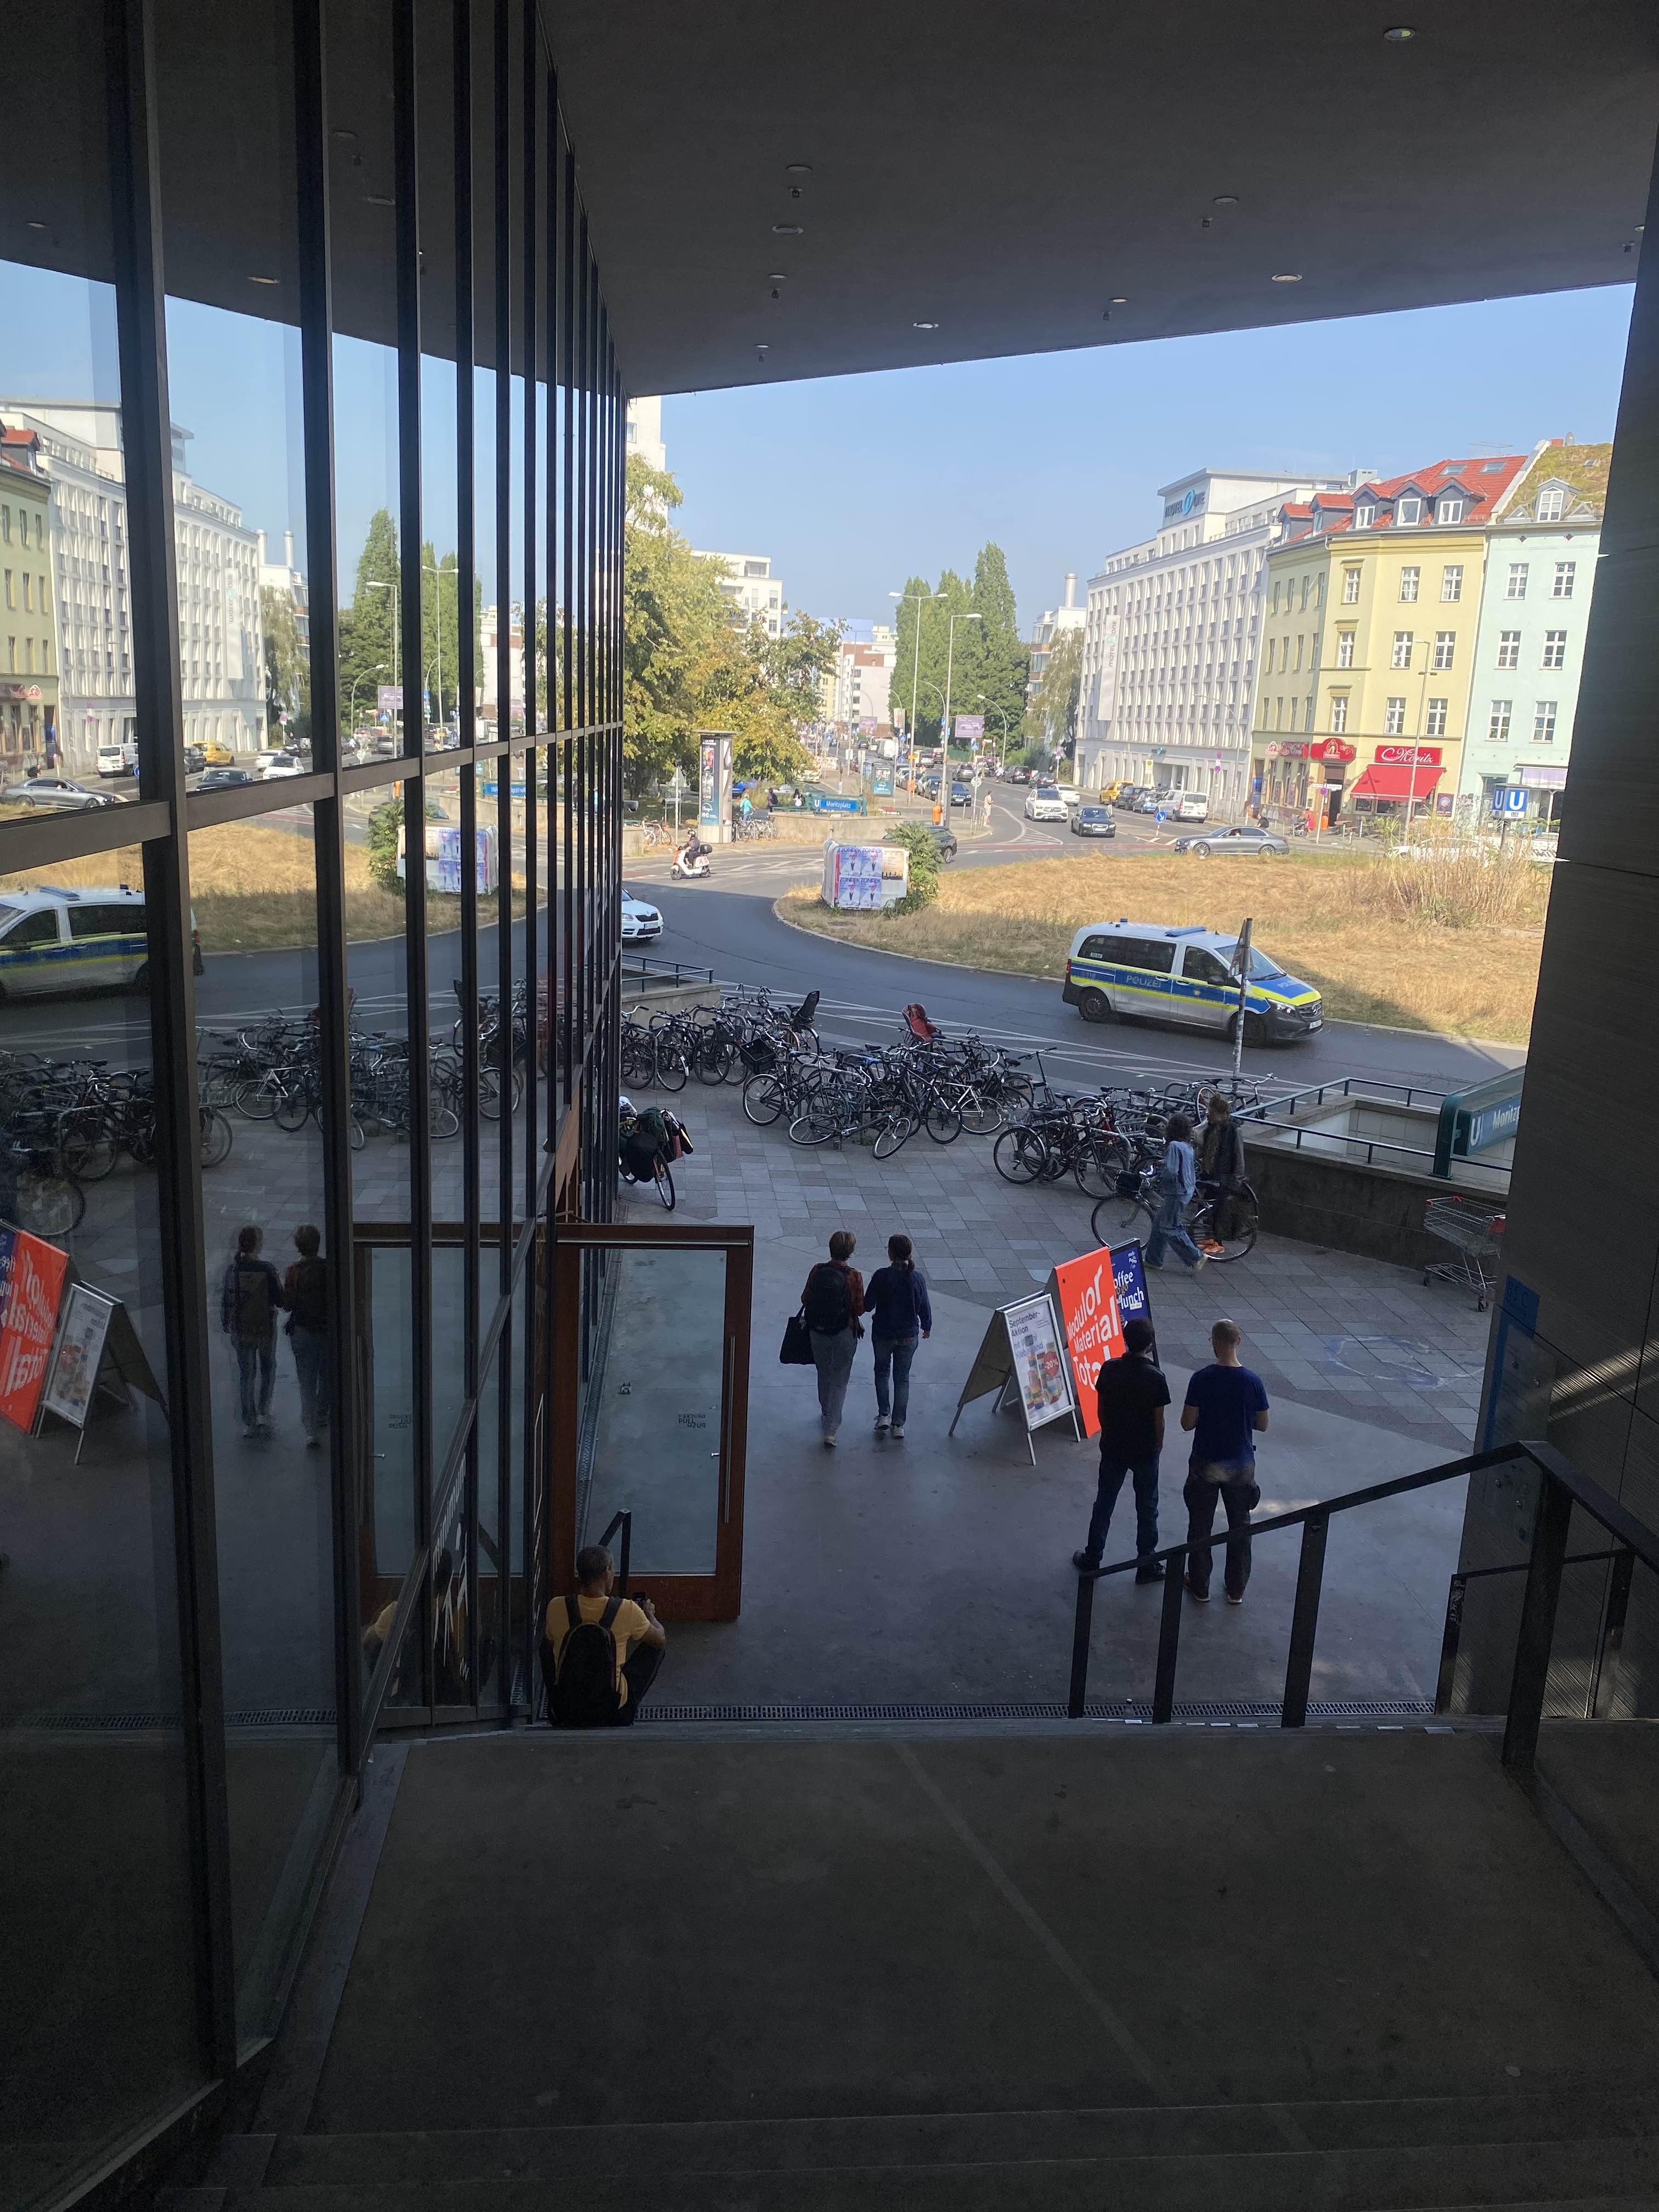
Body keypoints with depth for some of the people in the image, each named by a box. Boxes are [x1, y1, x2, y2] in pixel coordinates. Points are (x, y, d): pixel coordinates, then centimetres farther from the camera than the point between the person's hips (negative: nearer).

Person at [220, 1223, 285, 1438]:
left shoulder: (232, 1270, -9)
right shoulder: (266, 1269, -18)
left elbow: (225, 1300, 0)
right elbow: (280, 1300, -14)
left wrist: (225, 1325, 14)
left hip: (240, 1329, 2)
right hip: (266, 1327, -2)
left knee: (246, 1373, 13)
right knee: (268, 1368, 21)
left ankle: (249, 1422, 17)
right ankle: (264, 1413, 13)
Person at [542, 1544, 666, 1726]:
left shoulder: (557, 1608, -14)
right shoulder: (627, 1610, -18)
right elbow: (660, 1640, 2)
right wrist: (649, 1614, 22)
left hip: (565, 1713, 2)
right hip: (614, 1714, -2)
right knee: (655, 1642, 16)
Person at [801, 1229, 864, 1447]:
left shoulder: (817, 1271, -9)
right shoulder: (853, 1276, -18)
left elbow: (805, 1299, -2)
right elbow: (860, 1308, -14)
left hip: (818, 1331, 3)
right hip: (845, 1333, -3)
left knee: (824, 1375, 24)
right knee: (840, 1381, 7)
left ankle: (826, 1416, 43)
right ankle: (830, 1430, 0)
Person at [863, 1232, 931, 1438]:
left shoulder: (882, 1276, -19)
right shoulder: (917, 1277, -12)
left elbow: (867, 1305, -12)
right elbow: (924, 1307, -3)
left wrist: (875, 1315, 11)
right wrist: (927, 1326, 16)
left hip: (883, 1334, -1)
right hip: (909, 1336, 2)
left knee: (882, 1371, 23)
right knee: (902, 1377, 15)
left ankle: (883, 1415, 17)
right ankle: (898, 1425, 16)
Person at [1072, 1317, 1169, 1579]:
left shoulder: (1109, 1369, -12)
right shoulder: (1156, 1377, -20)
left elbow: (1102, 1410, -2)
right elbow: (1158, 1419, -11)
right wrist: (1158, 1444, 6)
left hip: (1113, 1448, 3)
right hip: (1146, 1450, -2)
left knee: (1104, 1504, 16)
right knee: (1147, 1508, 12)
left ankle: (1092, 1558, 26)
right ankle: (1146, 1564, 22)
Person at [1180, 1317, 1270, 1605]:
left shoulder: (1202, 1379, -18)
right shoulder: (1253, 1381, -12)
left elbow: (1187, 1423, -14)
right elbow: (1262, 1425, -3)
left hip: (1206, 1465, -2)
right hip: (1241, 1465, 2)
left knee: (1200, 1527, 15)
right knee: (1240, 1527, 17)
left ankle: (1200, 1587, 25)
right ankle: (1236, 1590, 27)